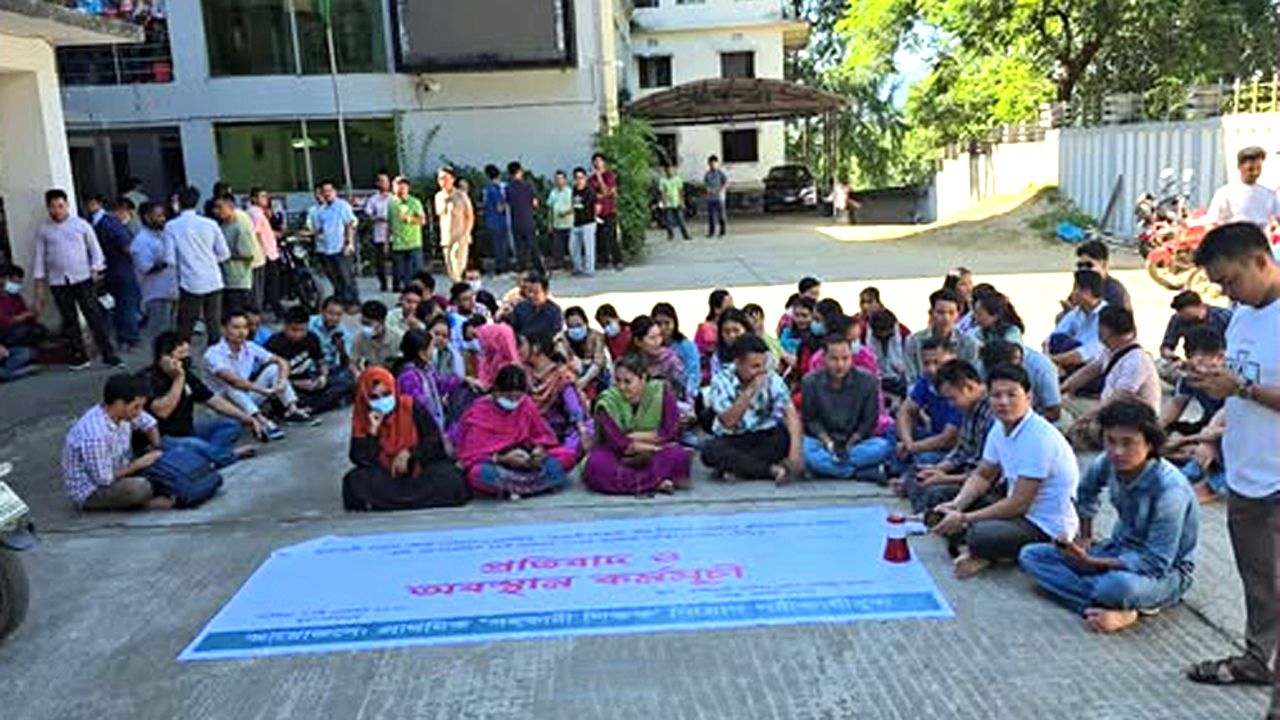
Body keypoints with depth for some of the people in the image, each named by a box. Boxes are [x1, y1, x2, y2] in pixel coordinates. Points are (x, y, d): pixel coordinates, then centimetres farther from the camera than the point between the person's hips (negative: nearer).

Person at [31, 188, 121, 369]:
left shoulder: (81, 225, 2)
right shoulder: (43, 230, 5)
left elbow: (95, 248, 6)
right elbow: (39, 257, 7)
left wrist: (95, 269, -6)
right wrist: (39, 282, 4)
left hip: (82, 279, -2)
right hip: (58, 282, 2)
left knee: (95, 316, -5)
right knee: (69, 320, 8)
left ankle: (108, 354, -3)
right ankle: (79, 356, 17)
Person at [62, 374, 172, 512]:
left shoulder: (123, 412, -10)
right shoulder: (95, 435, -33)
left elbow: (150, 425, 10)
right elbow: (104, 480, -26)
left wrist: (157, 452, -6)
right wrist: (137, 465, -16)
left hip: (115, 473, 8)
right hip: (90, 492, -8)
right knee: (140, 488, -32)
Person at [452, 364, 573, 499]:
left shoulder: (526, 404, 1)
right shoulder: (479, 412, -10)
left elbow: (541, 434, 10)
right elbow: (473, 454, -13)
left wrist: (539, 449, -13)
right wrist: (503, 459, -27)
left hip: (524, 461, 4)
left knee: (566, 456, -17)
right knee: (479, 474, -40)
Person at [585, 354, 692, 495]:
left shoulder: (661, 392, -9)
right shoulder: (607, 401, -13)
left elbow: (670, 433, -13)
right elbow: (620, 444, -19)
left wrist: (634, 436, -15)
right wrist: (654, 447, -18)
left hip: (652, 457, 1)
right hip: (618, 457, -1)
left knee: (678, 455, -30)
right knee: (596, 465, -33)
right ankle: (657, 483, -32)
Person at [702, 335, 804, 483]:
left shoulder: (772, 379, -9)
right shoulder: (722, 381, -12)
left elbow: (790, 412, -21)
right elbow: (728, 422, -22)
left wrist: (795, 448, -37)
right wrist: (750, 391, -29)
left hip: (766, 438, 1)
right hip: (732, 441, -1)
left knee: (788, 436, -29)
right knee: (710, 449, -32)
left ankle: (735, 467, -24)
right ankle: (772, 469, -29)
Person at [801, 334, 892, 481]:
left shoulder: (867, 381, -5)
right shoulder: (810, 382, -4)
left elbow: (869, 421, 0)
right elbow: (810, 420, 1)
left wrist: (849, 445, -11)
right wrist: (829, 444, -13)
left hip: (856, 442, 0)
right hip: (823, 441, 0)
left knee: (884, 446, -30)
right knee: (803, 447, -35)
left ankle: (825, 466, -30)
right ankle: (868, 472, -32)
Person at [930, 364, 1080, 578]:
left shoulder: (1038, 438, -25)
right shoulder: (1000, 428, 1)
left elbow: (1018, 504, -25)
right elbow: (982, 476, 13)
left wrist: (964, 518, -21)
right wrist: (957, 505, -6)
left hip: (1047, 527, -9)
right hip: (1018, 509, 9)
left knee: (980, 535, -34)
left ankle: (983, 554, -3)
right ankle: (977, 550, -11)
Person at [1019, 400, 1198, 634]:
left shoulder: (1169, 489, -29)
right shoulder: (1109, 463, -10)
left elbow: (1156, 563, -29)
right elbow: (1087, 490, 17)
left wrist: (1091, 562, -32)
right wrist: (1085, 538, 14)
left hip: (1165, 573, -8)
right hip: (1120, 549, 8)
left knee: (1118, 585, -45)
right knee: (1030, 556, -7)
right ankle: (1121, 611, -19)